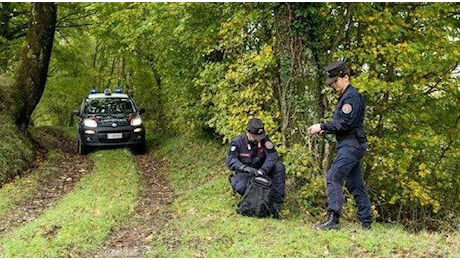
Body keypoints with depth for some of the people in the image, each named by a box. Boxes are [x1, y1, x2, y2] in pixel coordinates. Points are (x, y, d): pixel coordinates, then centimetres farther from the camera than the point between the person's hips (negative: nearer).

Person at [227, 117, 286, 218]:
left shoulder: (264, 139, -10)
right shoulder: (237, 142, -15)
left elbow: (272, 155, -21)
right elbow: (230, 160, -24)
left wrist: (262, 170, -39)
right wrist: (247, 169, -41)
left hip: (261, 171, 3)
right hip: (245, 174, -2)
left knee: (279, 167, -26)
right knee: (240, 187, -37)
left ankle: (276, 202, -26)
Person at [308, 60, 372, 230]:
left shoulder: (351, 96, -11)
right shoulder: (346, 96, 20)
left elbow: (344, 123, -20)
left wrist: (322, 126, -15)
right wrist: (326, 130, 7)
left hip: (351, 145, -11)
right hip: (351, 145, 11)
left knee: (333, 177, -17)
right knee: (355, 183, 12)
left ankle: (333, 219, -20)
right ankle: (366, 222, 17)